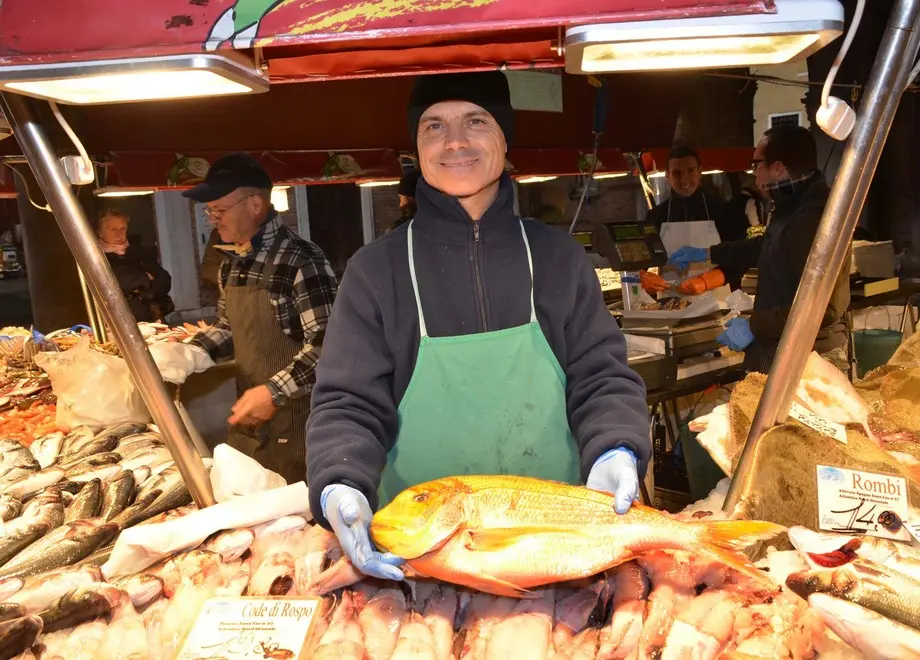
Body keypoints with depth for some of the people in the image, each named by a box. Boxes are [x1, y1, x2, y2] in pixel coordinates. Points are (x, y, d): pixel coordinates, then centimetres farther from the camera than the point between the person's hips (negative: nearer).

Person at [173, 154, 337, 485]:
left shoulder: (300, 260, -18)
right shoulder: (232, 264, 8)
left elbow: (328, 342, -22)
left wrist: (275, 392, -25)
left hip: (297, 424, -7)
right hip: (248, 422, 8)